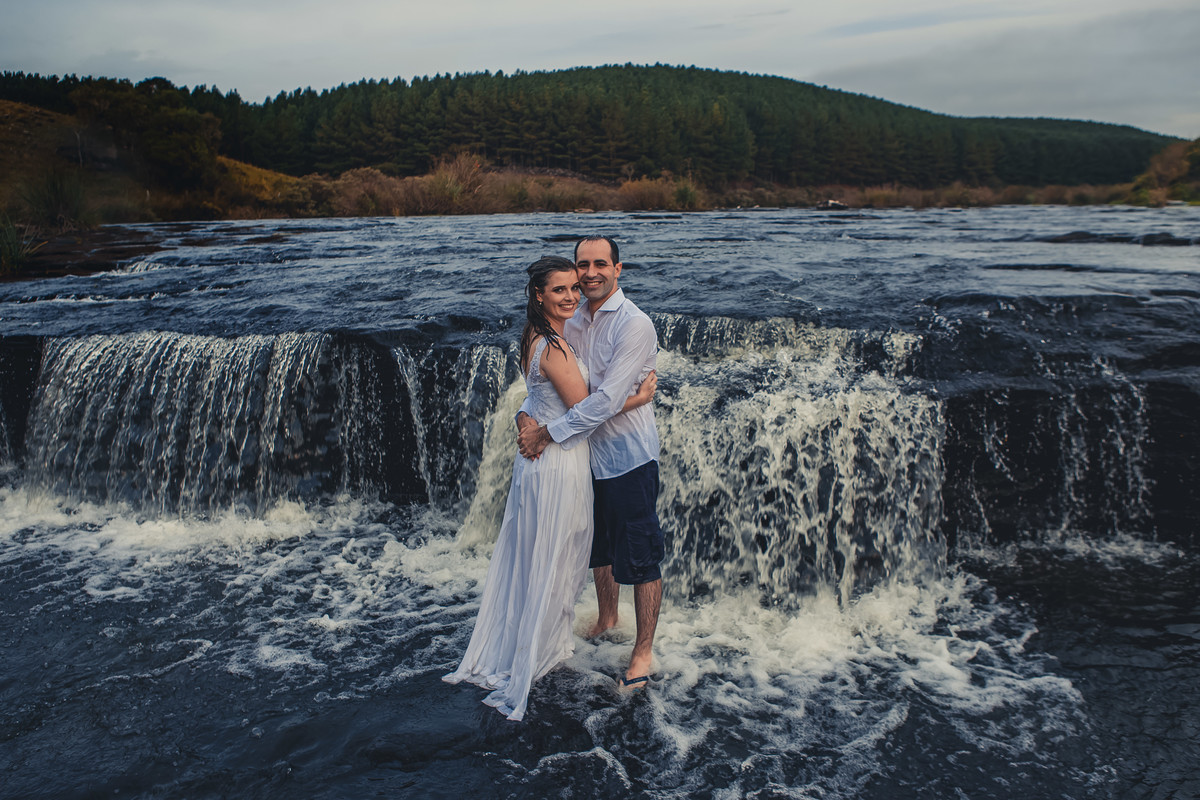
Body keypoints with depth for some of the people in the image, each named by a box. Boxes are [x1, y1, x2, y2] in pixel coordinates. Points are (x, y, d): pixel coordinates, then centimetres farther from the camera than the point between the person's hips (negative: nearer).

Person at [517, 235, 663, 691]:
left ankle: (643, 651, 17)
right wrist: (526, 417, -12)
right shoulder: (574, 323, 7)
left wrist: (548, 434, -20)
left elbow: (607, 400, -24)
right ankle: (606, 619, 45)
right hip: (589, 454, 7)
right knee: (599, 546, 23)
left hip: (628, 457, -7)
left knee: (640, 557, 2)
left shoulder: (634, 324, -17)